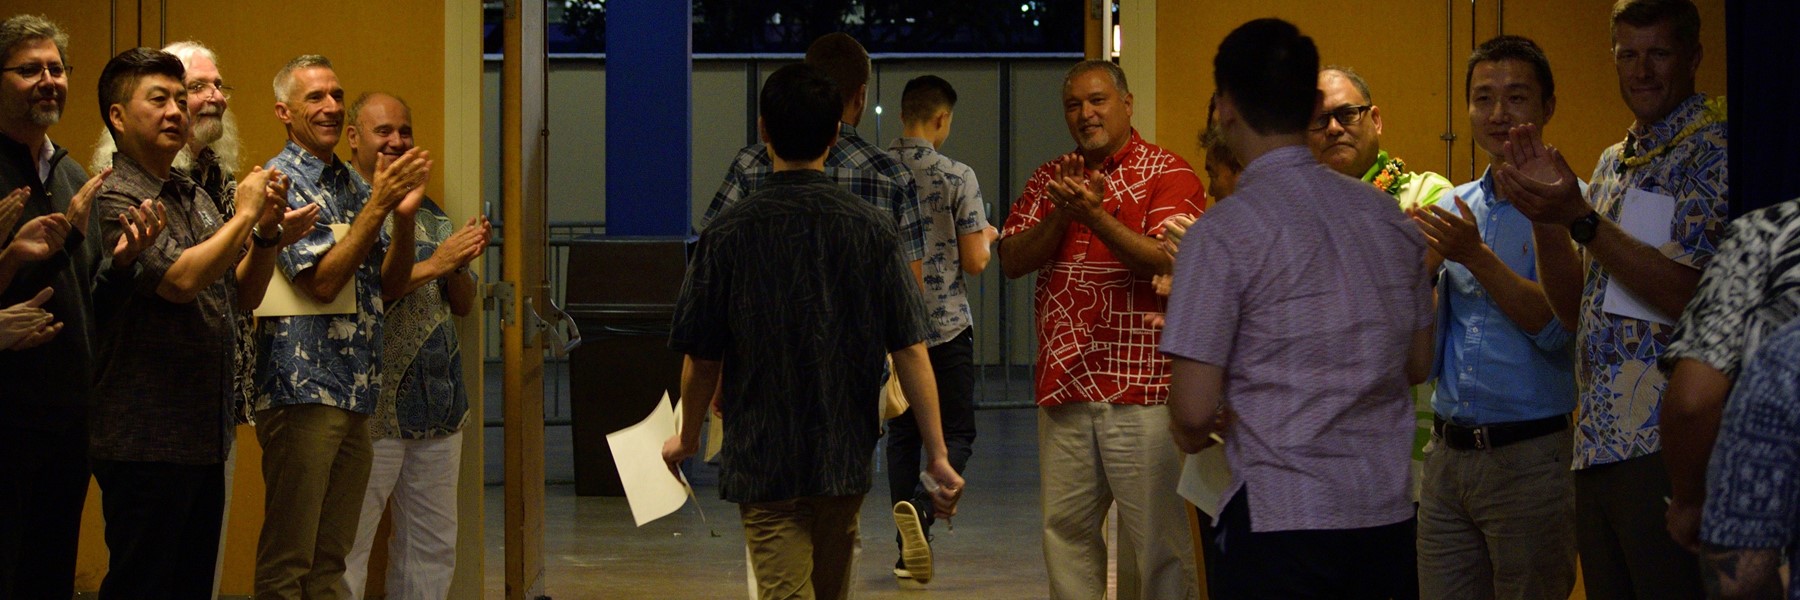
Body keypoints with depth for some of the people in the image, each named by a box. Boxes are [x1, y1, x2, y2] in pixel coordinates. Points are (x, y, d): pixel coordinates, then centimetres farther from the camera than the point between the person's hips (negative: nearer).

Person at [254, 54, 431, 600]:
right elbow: (322, 280, -17)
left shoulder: (354, 184, 16)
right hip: (302, 390, -8)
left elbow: (391, 283, 14)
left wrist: (404, 215, -2)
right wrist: (379, 204, -17)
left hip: (355, 393, 8)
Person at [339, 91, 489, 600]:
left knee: (433, 547, 11)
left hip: (437, 403, 7)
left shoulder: (427, 210, 16)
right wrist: (434, 265, -20)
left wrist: (460, 266, -5)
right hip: (372, 406, -7)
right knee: (348, 545, -5)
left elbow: (463, 305, 16)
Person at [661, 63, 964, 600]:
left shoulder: (728, 233, -10)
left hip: (763, 461, -3)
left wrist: (687, 439, 12)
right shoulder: (873, 229, -6)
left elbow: (704, 360, -5)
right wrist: (937, 455, -2)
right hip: (847, 456, 3)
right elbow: (911, 352, -8)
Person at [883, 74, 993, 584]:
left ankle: (911, 552, 11)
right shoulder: (957, 177, -10)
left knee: (902, 435, 12)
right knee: (957, 434, 5)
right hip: (946, 326, -4)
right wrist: (987, 238, 13)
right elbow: (974, 262, -8)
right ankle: (920, 506, -23)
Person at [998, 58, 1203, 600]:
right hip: (1063, 385, 6)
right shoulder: (1049, 179, 16)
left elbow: (1169, 261, -15)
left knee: (1155, 532, -3)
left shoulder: (1169, 174, -2)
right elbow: (1012, 260, 6)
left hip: (1140, 389, -5)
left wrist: (1096, 215, -25)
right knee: (1066, 527, 10)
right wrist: (1062, 214, -11)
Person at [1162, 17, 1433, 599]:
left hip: (1282, 518, -6)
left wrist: (1192, 432, 8)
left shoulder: (1223, 232, -11)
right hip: (1391, 509, 6)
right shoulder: (1388, 215, 7)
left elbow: (1195, 409, -13)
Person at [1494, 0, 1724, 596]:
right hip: (1597, 445, 8)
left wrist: (1579, 218, -18)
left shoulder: (1713, 150, -6)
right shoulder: (1613, 164, 18)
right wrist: (1547, 215, 2)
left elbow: (1691, 295, -16)